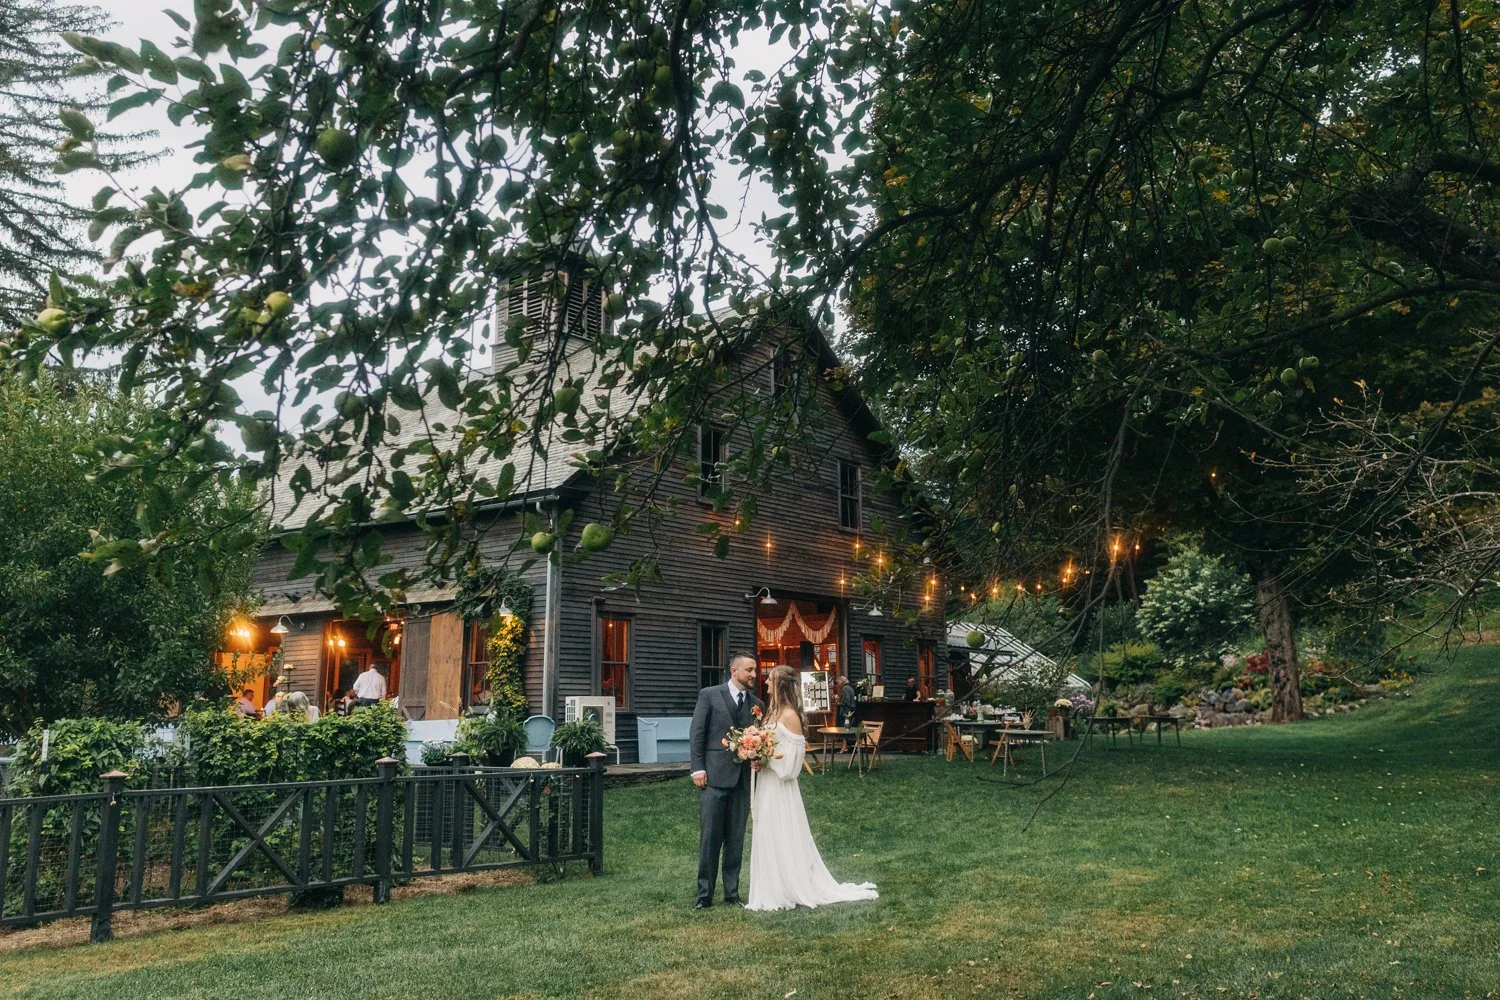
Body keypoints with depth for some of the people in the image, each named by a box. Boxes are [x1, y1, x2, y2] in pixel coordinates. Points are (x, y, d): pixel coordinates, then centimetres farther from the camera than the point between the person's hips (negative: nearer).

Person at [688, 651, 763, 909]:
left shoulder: (757, 704, 11)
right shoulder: (709, 695, 0)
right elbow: (696, 734, -3)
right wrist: (698, 769, -9)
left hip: (743, 779, 4)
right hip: (714, 777, -4)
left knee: (736, 839, 8)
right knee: (709, 837, -1)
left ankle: (732, 892, 18)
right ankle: (704, 894, 9)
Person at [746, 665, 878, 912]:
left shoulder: (789, 716, -16)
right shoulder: (773, 712, 10)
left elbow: (794, 757, -18)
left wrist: (766, 762, -17)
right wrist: (758, 760, 2)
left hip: (781, 787, -9)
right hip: (767, 785, 9)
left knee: (784, 838, -1)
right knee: (768, 838, 12)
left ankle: (793, 890, 10)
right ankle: (774, 889, 20)